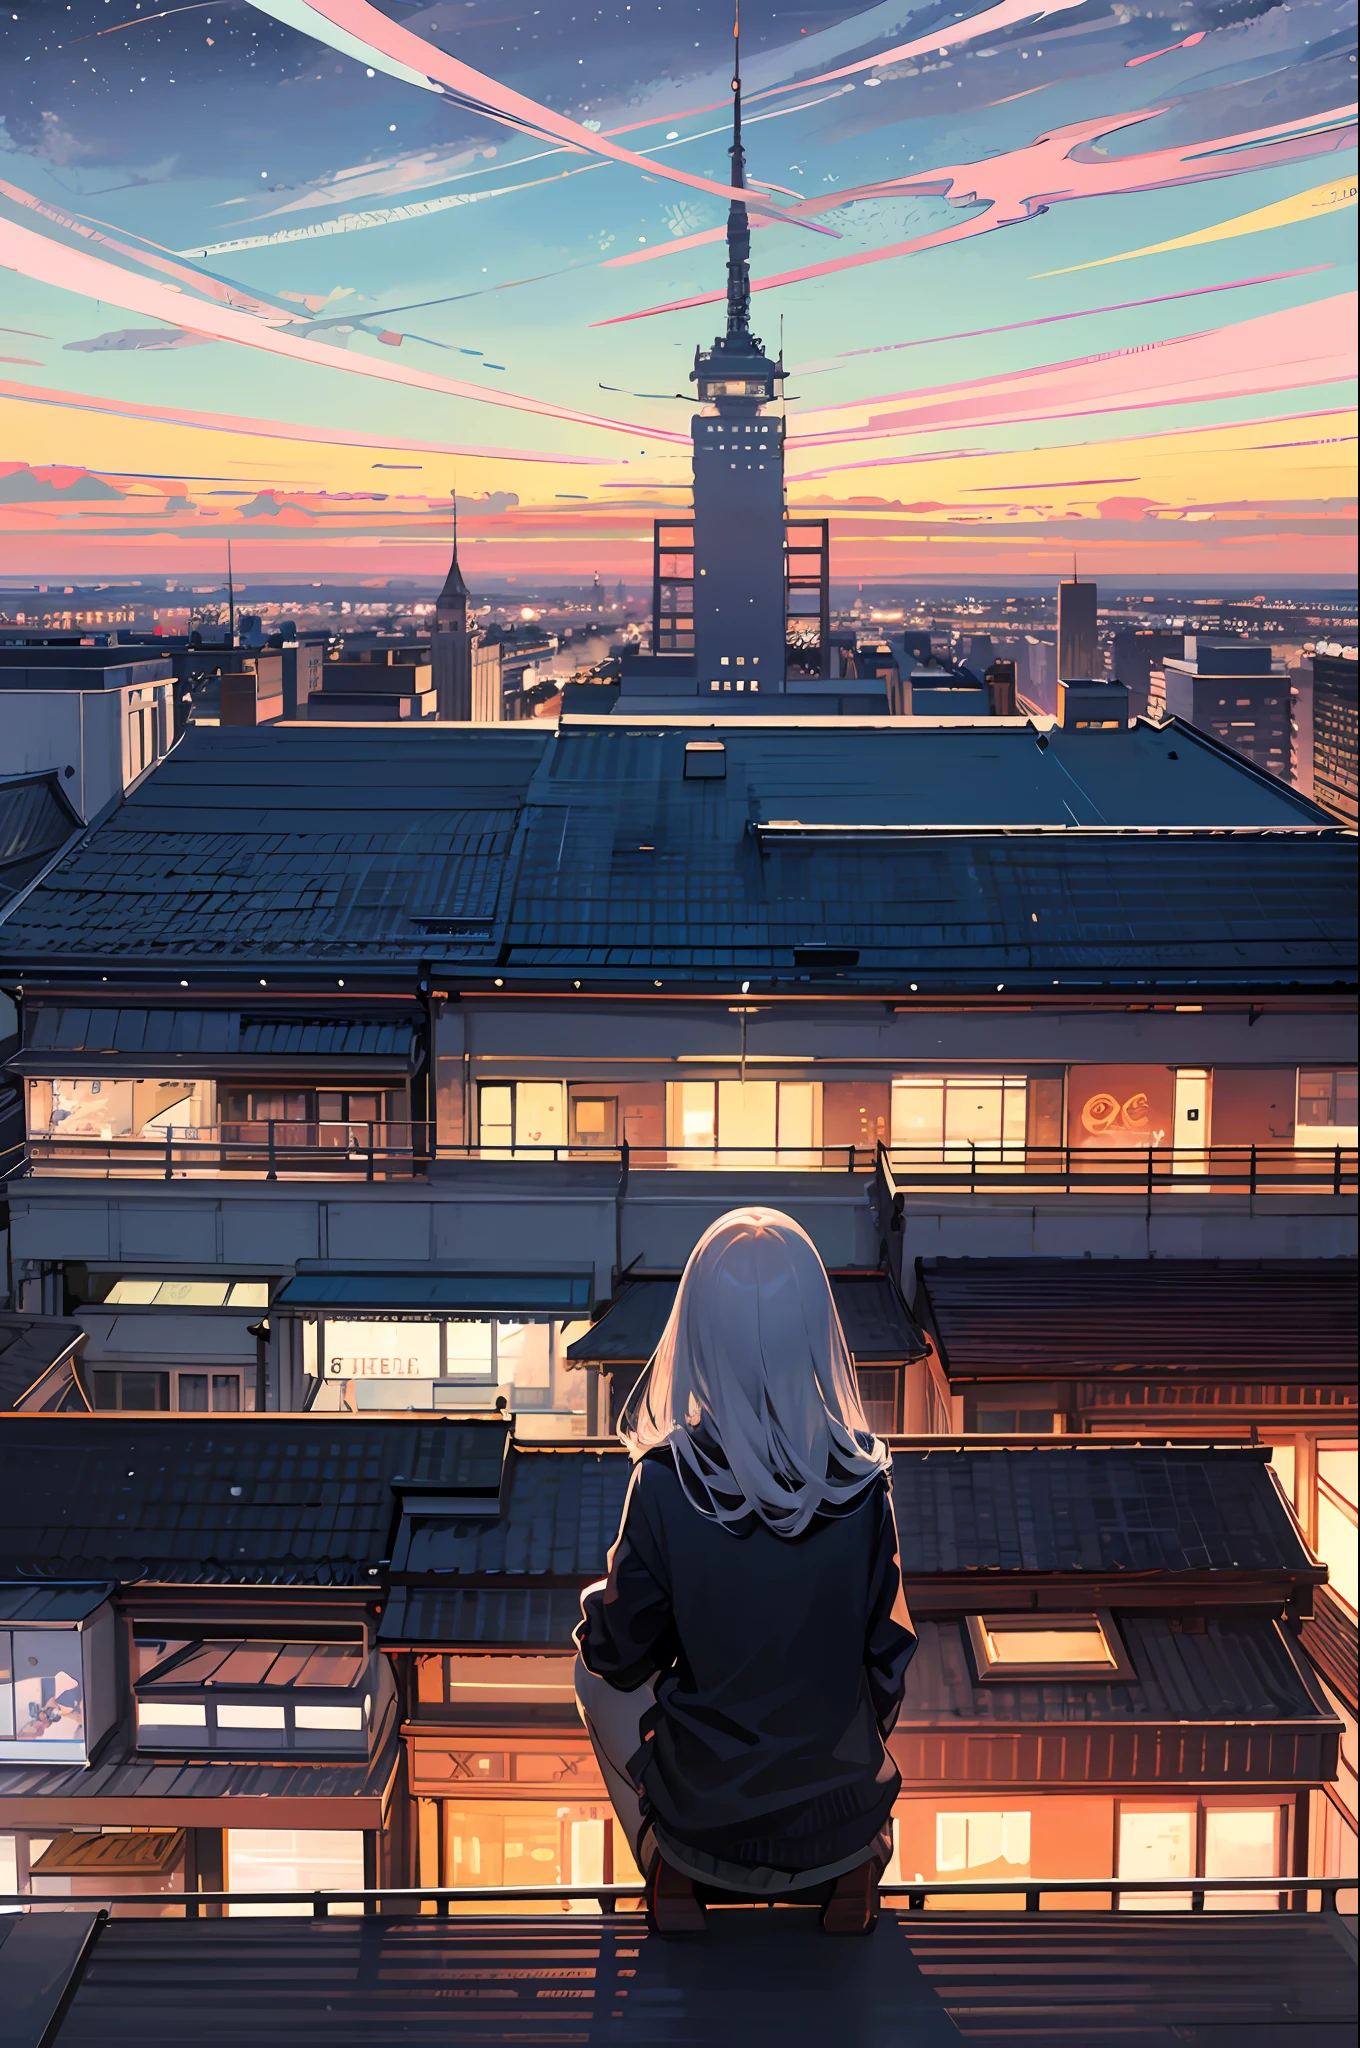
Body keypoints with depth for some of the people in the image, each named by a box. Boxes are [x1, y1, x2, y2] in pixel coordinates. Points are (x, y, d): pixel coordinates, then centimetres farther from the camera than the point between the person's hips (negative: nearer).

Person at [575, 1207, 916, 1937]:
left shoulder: (666, 1483, -23)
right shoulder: (863, 1481, -18)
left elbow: (622, 1657, -9)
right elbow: (886, 1657, -4)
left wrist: (598, 1606, 15)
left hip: (705, 1816, -1)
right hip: (840, 1812, 2)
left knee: (594, 1675, 28)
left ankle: (672, 1866, 13)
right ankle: (853, 1864, 14)